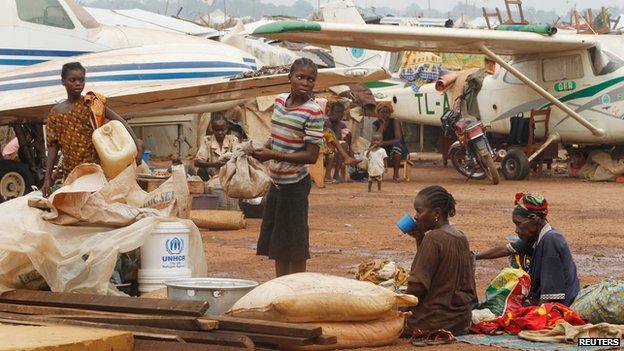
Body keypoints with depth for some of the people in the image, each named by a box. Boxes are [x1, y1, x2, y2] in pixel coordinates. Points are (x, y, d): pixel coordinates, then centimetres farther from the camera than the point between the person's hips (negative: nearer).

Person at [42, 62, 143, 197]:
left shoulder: (91, 104, -1)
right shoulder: (56, 112, 8)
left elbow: (118, 120, -14)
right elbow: (53, 147, 7)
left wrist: (135, 140, -32)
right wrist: (47, 178, 0)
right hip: (71, 174, 3)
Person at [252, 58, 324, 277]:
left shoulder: (313, 112, -16)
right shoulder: (279, 101, 6)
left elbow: (311, 156, -19)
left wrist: (273, 155, -24)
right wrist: (262, 151, 2)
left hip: (295, 183, -8)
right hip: (276, 182, 8)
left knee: (295, 250, -1)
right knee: (276, 243, 15)